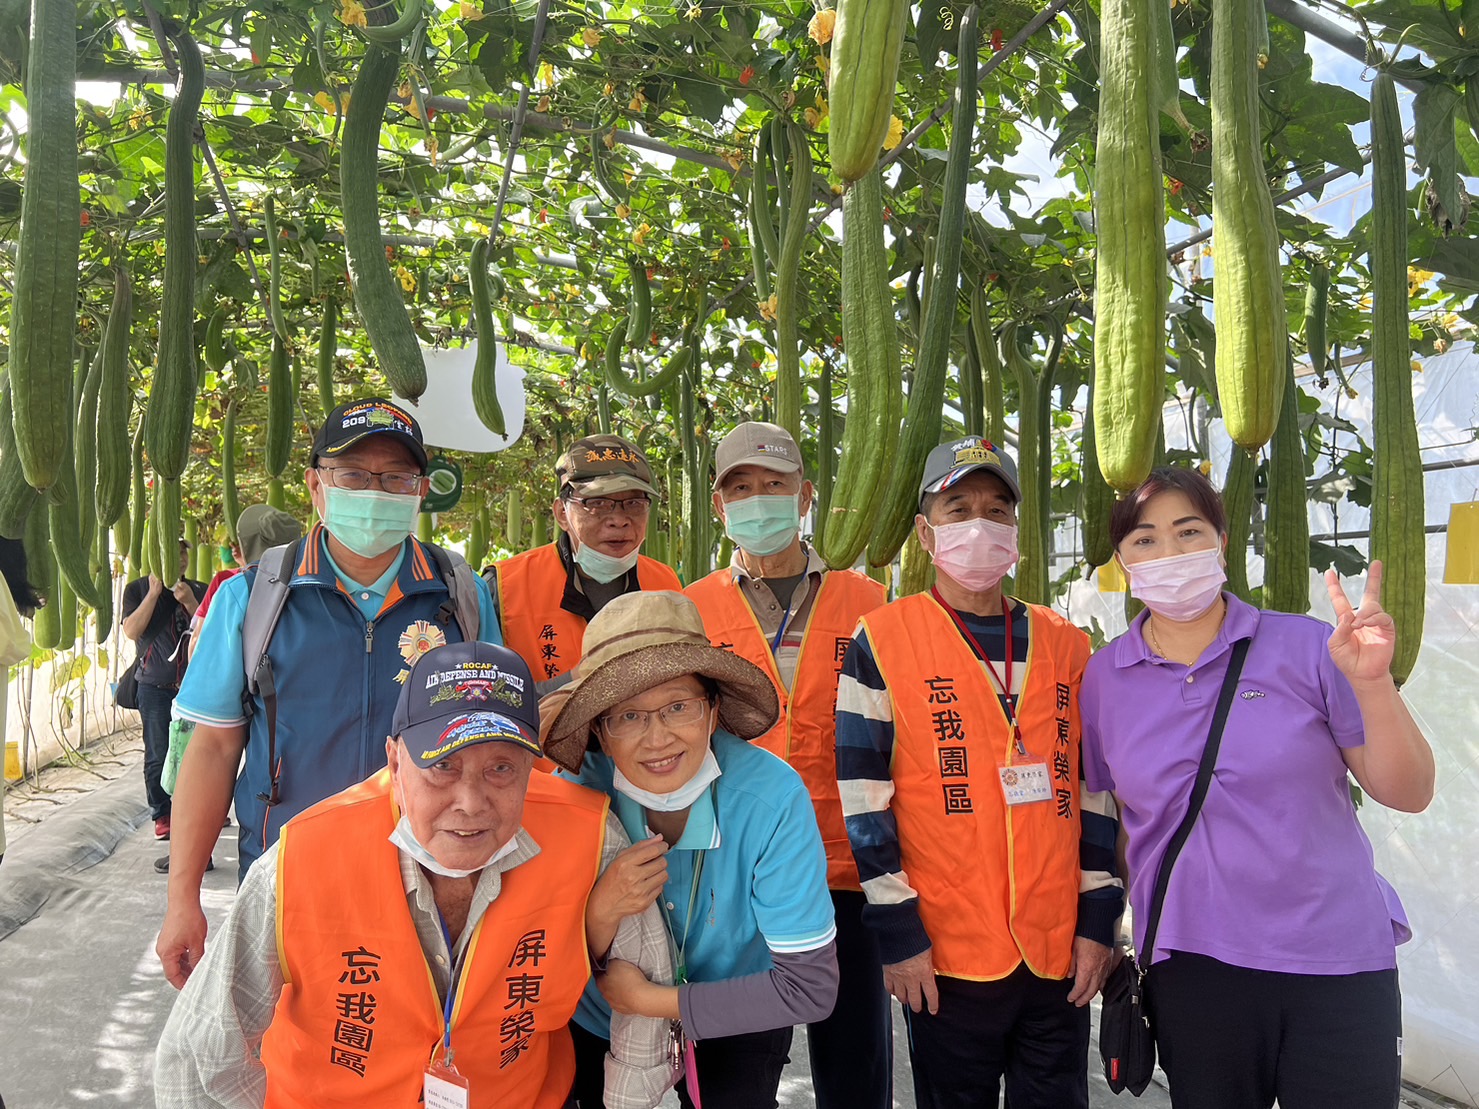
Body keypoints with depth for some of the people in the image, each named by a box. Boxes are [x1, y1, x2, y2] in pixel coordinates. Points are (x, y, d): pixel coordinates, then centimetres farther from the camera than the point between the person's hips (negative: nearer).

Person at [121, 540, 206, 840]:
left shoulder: (199, 590, 8)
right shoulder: (137, 588, 4)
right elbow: (131, 630, -9)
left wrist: (190, 603, -13)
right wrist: (154, 592, -11)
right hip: (155, 687, -1)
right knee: (158, 756, 1)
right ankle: (162, 815, 13)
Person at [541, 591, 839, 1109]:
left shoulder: (772, 797, -31)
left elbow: (811, 987, -26)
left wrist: (651, 1000, -25)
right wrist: (600, 913, -37)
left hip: (735, 1031, -1)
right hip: (597, 1031, 1)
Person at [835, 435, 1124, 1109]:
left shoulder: (1065, 645, 7)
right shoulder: (883, 641, -6)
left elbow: (1095, 790, 9)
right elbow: (864, 796, -8)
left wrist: (1098, 920, 5)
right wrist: (898, 932, -9)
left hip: (1062, 954, 4)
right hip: (947, 958, -3)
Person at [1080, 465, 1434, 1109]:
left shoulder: (1308, 648, -6)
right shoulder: (1102, 680, -1)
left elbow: (1407, 793, -5)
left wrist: (1373, 683, -19)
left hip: (1338, 958, -1)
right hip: (1189, 974, 1)